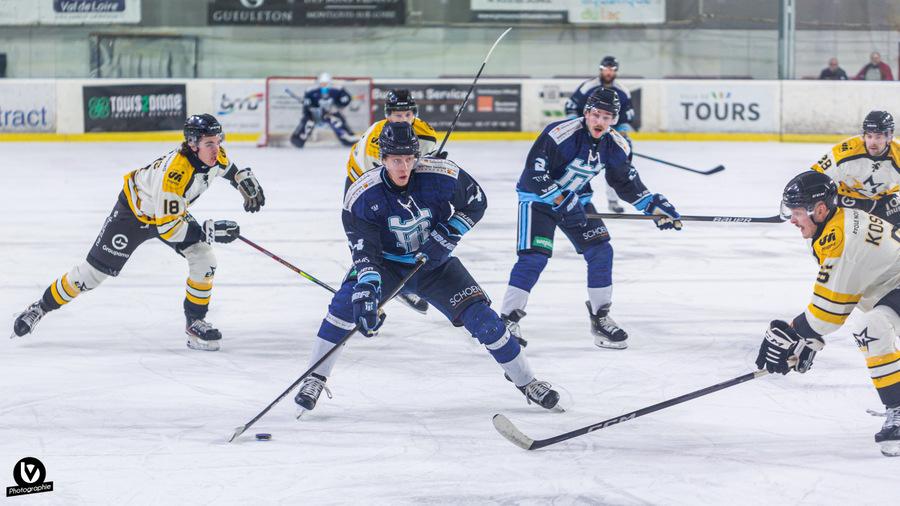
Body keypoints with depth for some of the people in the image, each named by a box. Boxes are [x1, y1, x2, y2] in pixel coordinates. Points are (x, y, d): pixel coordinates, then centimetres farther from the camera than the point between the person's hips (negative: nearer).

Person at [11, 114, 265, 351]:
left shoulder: (213, 154, -19)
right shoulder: (175, 173, -42)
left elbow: (227, 167, 10)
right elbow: (167, 227, -38)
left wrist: (247, 182, -2)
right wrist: (209, 231, -39)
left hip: (172, 209, 6)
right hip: (135, 210, -6)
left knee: (204, 260, -13)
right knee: (94, 271, 0)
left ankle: (195, 322, 4)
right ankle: (42, 307, 19)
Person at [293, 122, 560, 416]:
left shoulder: (442, 176, -23)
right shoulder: (362, 195, -24)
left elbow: (476, 203, -5)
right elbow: (364, 249, -27)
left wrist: (448, 235, -19)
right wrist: (366, 289, -43)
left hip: (435, 263, 1)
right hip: (387, 262, -1)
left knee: (479, 314, -10)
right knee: (346, 302, -25)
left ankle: (526, 382, 8)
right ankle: (315, 380, -14)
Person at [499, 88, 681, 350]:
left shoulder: (615, 145, -7)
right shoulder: (561, 133, -28)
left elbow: (626, 181, 7)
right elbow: (535, 172, -28)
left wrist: (653, 205, -2)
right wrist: (562, 200, -33)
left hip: (576, 198, 6)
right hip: (537, 197, -6)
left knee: (600, 251, -2)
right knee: (534, 257, -19)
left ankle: (600, 318, 13)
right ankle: (508, 320, -12)